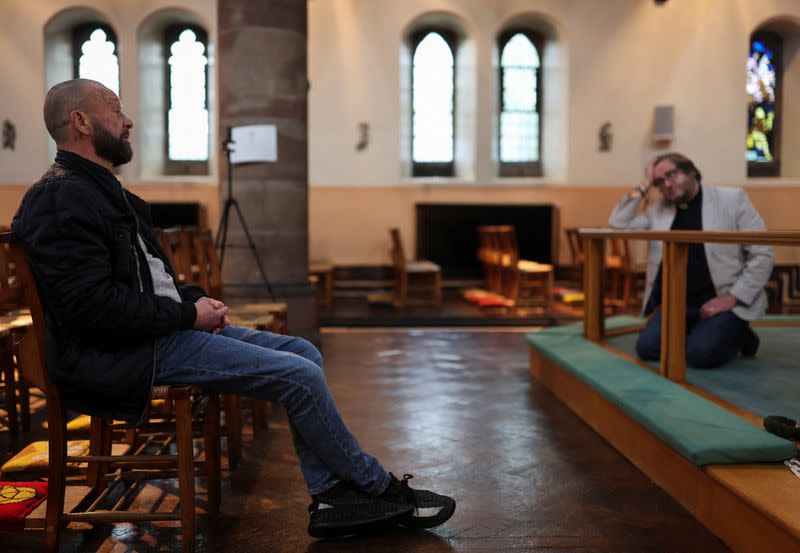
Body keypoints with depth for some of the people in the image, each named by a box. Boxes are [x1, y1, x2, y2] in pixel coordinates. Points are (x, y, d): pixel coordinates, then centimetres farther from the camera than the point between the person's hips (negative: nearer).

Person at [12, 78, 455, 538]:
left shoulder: (101, 189, 18)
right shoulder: (62, 199, -14)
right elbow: (94, 305, -23)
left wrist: (194, 299, 5)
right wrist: (189, 315, -14)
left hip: (166, 329, 11)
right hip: (127, 357, -11)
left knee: (305, 354, 3)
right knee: (300, 376, -16)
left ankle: (329, 498, 1)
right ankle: (379, 488, 4)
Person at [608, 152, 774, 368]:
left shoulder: (732, 199, -1)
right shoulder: (657, 208, 10)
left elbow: (762, 255, -4)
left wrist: (732, 297, -15)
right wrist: (644, 187, 1)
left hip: (723, 302, -4)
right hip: (678, 304, 4)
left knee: (700, 353, -27)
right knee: (647, 347, -18)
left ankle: (737, 335, 5)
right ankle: (697, 332, 9)